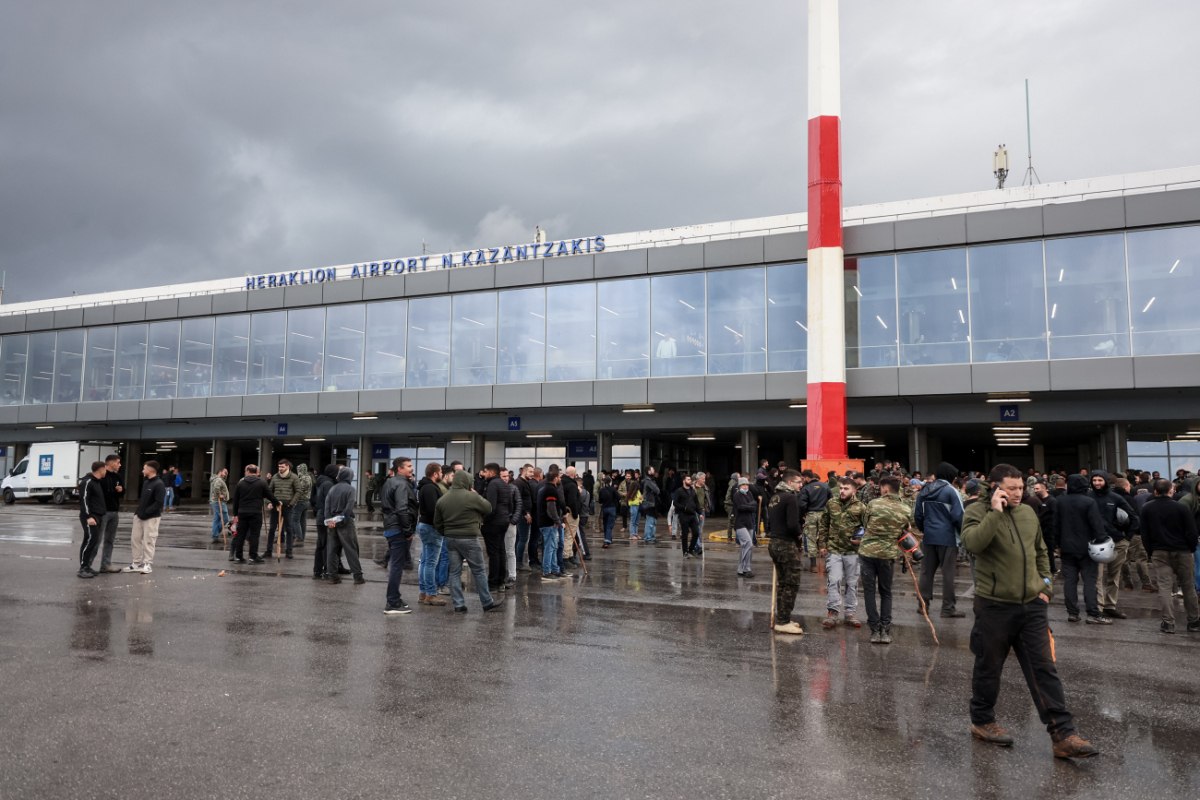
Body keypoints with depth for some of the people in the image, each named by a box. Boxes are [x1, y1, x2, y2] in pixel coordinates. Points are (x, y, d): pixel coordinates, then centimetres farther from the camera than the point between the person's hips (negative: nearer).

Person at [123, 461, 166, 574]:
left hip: (151, 517, -8)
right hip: (139, 516, 8)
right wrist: (138, 510, 7)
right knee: (135, 539, 10)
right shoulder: (146, 483, 12)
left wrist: (146, 512, -20)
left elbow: (159, 503, -20)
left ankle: (147, 564, 5)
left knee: (148, 540, -3)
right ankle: (136, 563, 19)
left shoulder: (159, 484, -14)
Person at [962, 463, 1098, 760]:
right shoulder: (978, 512, -9)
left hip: (1031, 605, 5)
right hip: (994, 606, -5)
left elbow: (1040, 551, 23)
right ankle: (982, 721, 27)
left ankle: (1063, 735, 6)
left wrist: (1045, 584, 15)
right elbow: (973, 542, -29)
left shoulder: (1028, 513, 10)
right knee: (988, 668, 9)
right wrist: (996, 512, -25)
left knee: (1044, 670, 3)